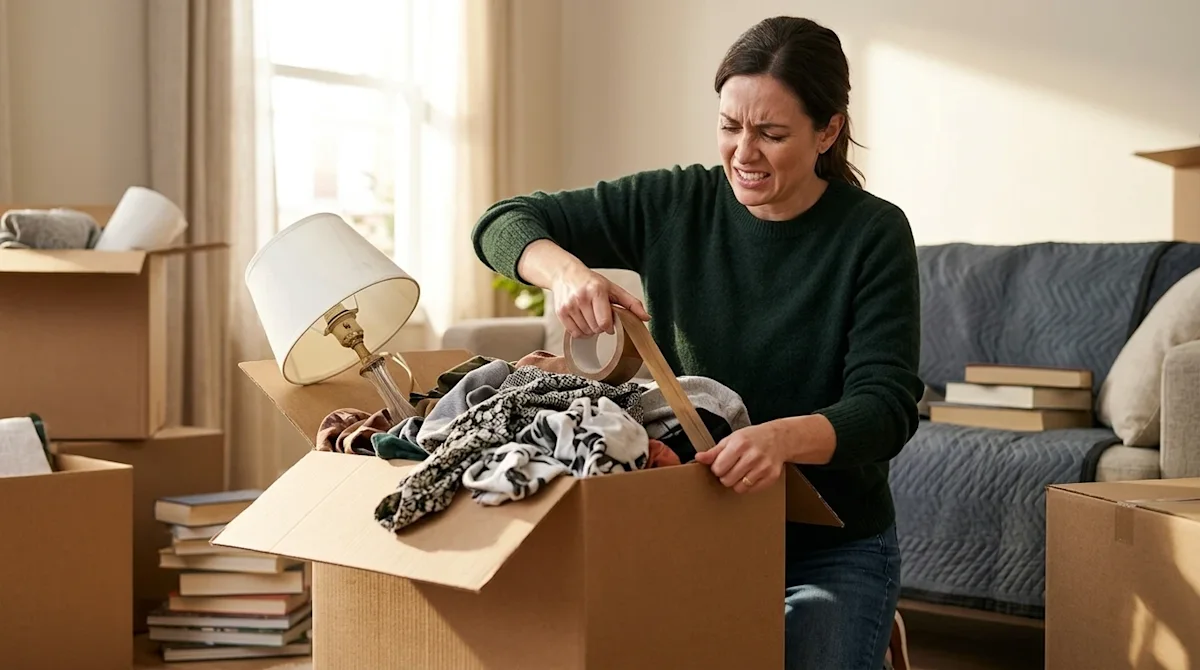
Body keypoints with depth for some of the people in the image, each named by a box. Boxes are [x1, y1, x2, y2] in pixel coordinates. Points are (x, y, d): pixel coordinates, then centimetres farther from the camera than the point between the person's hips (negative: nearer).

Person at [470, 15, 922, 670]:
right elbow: (504, 222, -2)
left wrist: (782, 437, -42)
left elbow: (887, 405, -19)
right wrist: (566, 271, -26)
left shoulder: (873, 234, -11)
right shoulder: (673, 203, -4)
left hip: (832, 551, -1)